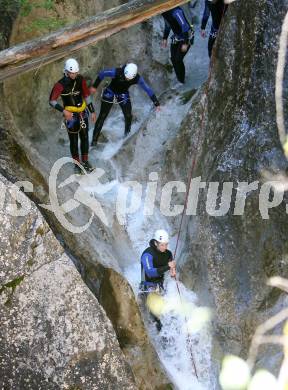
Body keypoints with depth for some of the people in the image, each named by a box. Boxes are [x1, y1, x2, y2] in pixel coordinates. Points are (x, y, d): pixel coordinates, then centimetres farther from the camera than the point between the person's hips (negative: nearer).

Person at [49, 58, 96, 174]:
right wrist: (64, 111, -30)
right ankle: (77, 164, 20)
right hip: (70, 115, -4)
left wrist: (92, 111, 7)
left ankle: (85, 161, 29)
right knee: (74, 140, 6)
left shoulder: (80, 80, -5)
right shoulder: (61, 84, -19)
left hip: (83, 112, 4)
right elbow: (52, 101, -17)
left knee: (84, 138, 13)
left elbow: (86, 95, 6)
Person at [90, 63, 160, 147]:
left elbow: (147, 89, -15)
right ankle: (94, 140, 8)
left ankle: (127, 134, 19)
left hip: (123, 95, 2)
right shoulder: (117, 72, -33)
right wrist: (94, 86, -9)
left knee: (128, 116, -8)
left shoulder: (137, 78, -26)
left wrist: (156, 103, -13)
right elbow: (102, 74, -18)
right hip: (110, 93, -2)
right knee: (102, 116, 0)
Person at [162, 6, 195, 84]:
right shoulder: (164, 12, -5)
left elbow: (185, 27, -30)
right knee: (173, 58, 6)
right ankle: (179, 77, 25)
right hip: (176, 37, 8)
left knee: (178, 60, -9)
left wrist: (185, 43, -27)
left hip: (186, 37, -8)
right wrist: (165, 38, 14)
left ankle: (181, 81, 9)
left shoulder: (175, 11, -32)